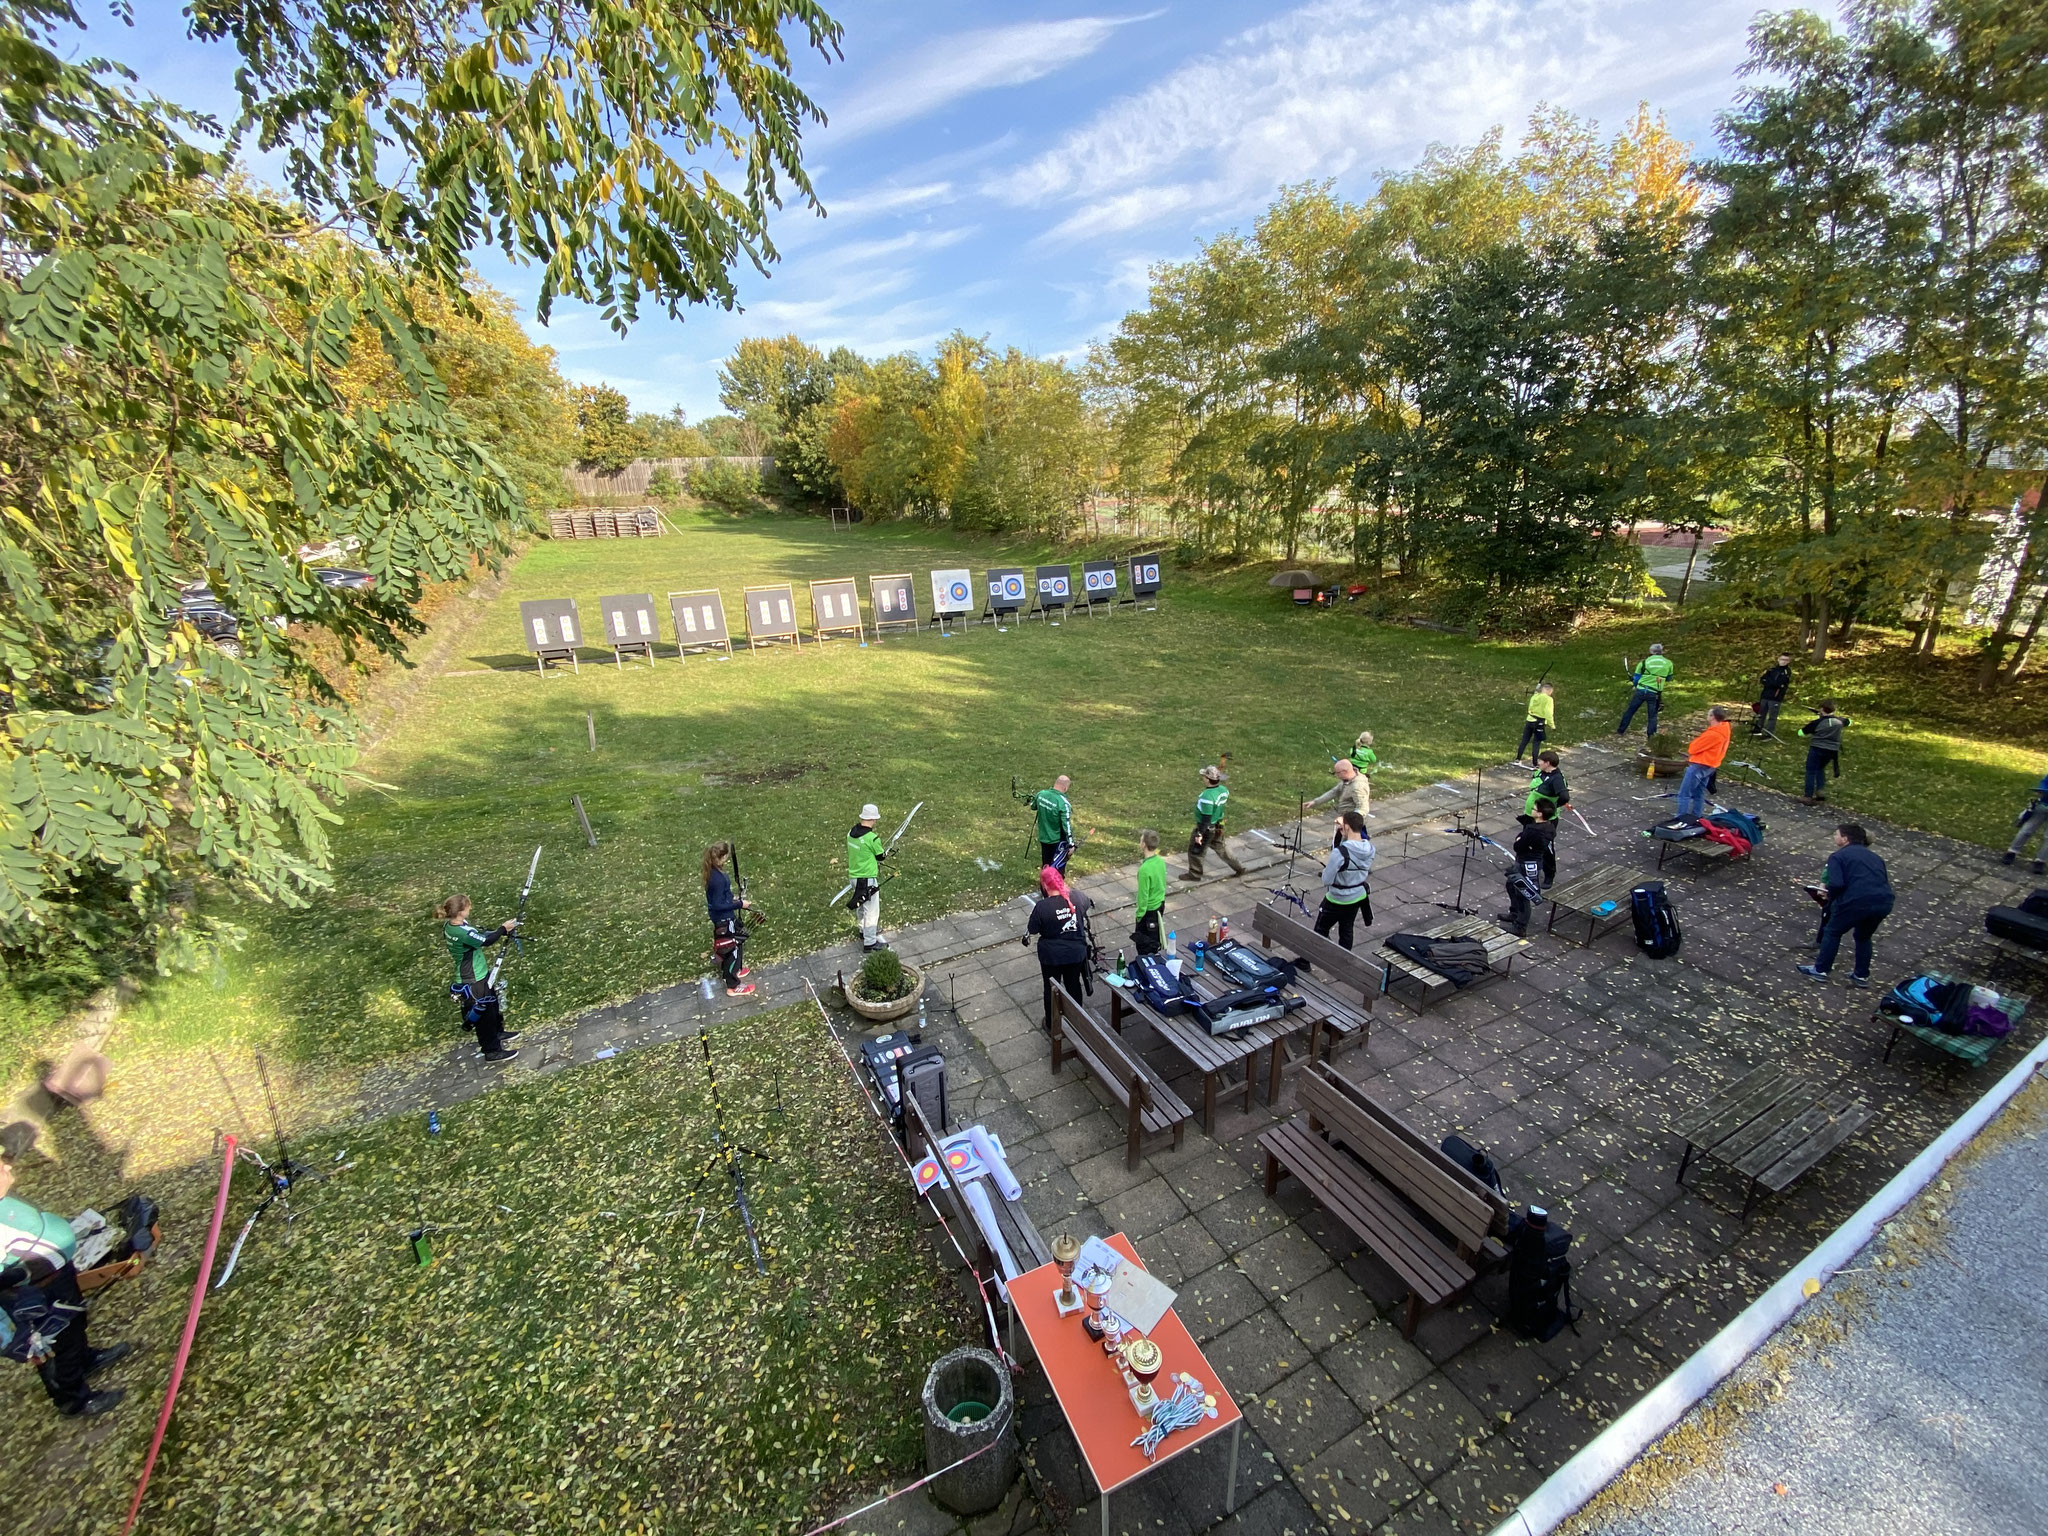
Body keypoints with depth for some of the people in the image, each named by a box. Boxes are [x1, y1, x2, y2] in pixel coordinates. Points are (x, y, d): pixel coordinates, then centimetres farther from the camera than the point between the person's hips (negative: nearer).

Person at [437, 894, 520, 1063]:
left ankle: (497, 1032, 48)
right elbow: (486, 941, -22)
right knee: (484, 1012, 5)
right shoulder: (462, 932, -32)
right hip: (473, 979, -10)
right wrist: (503, 929, -10)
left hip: (478, 973, 10)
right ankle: (492, 1050, 20)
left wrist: (500, 931, -6)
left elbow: (479, 933, 4)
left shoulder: (451, 924, -3)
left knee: (492, 1001, 27)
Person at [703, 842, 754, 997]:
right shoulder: (718, 879, -32)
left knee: (734, 945, 28)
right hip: (724, 919, -9)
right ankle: (733, 986, 19)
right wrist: (739, 904, -20)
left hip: (721, 917, 9)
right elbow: (718, 905, -27)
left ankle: (732, 971, 49)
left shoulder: (713, 872, -3)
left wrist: (732, 898, 5)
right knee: (733, 948, 6)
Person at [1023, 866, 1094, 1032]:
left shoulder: (1042, 906, -26)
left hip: (1051, 956, -3)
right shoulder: (1077, 897, -14)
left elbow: (1032, 929, -13)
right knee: (1074, 986, 23)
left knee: (1051, 990, 19)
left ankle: (1051, 1025, 35)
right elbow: (1087, 904, 10)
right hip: (1076, 953, 3)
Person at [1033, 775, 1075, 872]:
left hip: (1043, 838, 6)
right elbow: (1066, 825, -24)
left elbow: (1033, 807, 13)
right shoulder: (1063, 803, -26)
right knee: (1058, 868, 8)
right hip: (1058, 841, -6)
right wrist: (1071, 844, -16)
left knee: (1045, 866, 21)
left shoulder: (1041, 794, -8)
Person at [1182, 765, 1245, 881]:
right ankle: (1238, 868, 33)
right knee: (1220, 848, 25)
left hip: (1206, 828, -8)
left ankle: (1194, 874, 25)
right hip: (1218, 826, 8)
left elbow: (1206, 818, -28)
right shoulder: (1223, 790, -7)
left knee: (1194, 850, 11)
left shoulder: (1207, 797, -32)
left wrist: (1199, 834, -22)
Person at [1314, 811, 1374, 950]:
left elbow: (1326, 880, -24)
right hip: (1359, 896, 7)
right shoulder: (1369, 848, -10)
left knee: (1321, 931, 12)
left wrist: (1326, 867, -4)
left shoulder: (1340, 853, -31)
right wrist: (1341, 833, -7)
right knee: (1347, 930, 22)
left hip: (1338, 900, -6)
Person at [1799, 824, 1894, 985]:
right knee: (1863, 936, 29)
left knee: (1832, 931, 16)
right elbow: (1885, 881, 21)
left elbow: (1836, 884, -10)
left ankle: (1820, 970, 21)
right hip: (1884, 902, 6)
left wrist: (1832, 901, 8)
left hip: (1857, 901, -6)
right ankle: (1862, 976, 35)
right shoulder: (1874, 857, 24)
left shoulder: (1837, 856, 3)